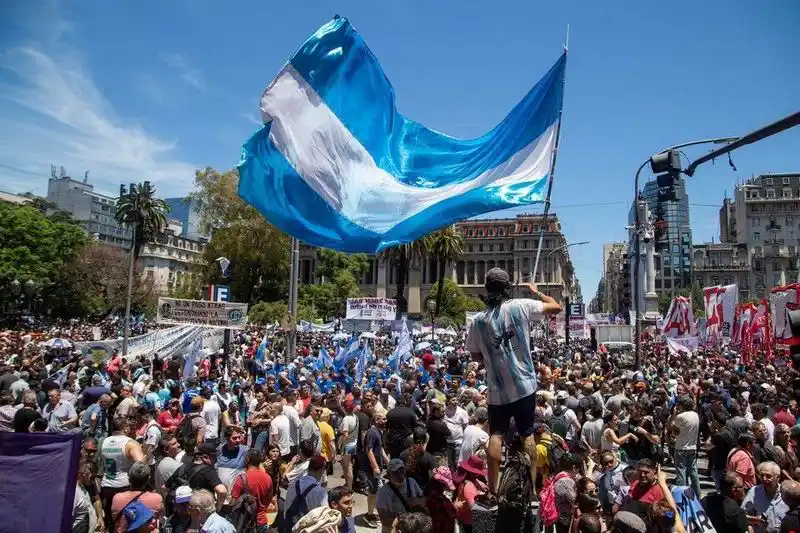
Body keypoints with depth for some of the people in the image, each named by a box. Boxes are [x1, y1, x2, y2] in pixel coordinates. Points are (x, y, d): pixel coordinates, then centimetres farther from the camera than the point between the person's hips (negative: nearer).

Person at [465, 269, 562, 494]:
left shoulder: (478, 320, -5)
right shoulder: (521, 306, -10)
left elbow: (476, 356, 4)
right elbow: (557, 307, 0)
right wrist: (537, 293, 16)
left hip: (497, 389, 1)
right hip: (524, 385, 0)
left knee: (496, 436, 8)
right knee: (527, 435, 12)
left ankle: (493, 490, 8)